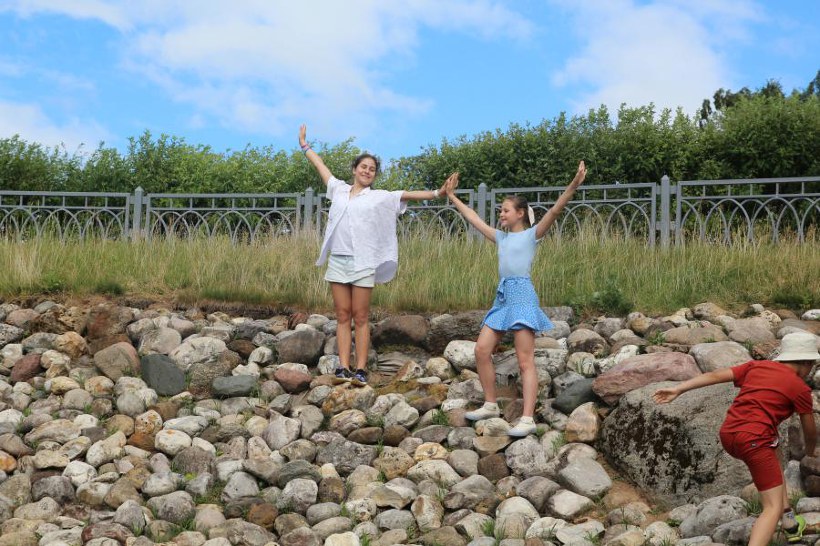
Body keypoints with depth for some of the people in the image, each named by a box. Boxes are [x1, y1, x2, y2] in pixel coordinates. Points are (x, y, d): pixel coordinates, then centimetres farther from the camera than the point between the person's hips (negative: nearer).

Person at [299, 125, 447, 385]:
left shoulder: (380, 197, 7)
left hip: (363, 263, -3)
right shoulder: (339, 189, 15)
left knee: (360, 317, -2)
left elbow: (407, 195, -2)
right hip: (337, 260, 3)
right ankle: (343, 367, 0)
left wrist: (436, 193, -12)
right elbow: (321, 166, 26)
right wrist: (305, 145, 36)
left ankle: (361, 369, -3)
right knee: (343, 315, 2)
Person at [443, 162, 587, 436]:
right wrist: (452, 196, 31)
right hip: (502, 296, 7)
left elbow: (554, 211, -13)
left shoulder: (531, 234, 1)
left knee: (525, 360, -10)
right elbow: (473, 218, 27)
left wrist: (572, 187, -27)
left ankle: (527, 419, -14)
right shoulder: (501, 237, 19)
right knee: (481, 350, 3)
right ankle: (490, 405, 16)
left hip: (523, 295, -7)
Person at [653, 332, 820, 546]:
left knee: (772, 457, 34)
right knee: (773, 507, -2)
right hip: (754, 439, -7)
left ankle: (789, 522, 34)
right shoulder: (800, 388, 3)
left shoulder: (757, 366, 16)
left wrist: (677, 389, 7)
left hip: (728, 434, 7)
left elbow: (716, 375, 8)